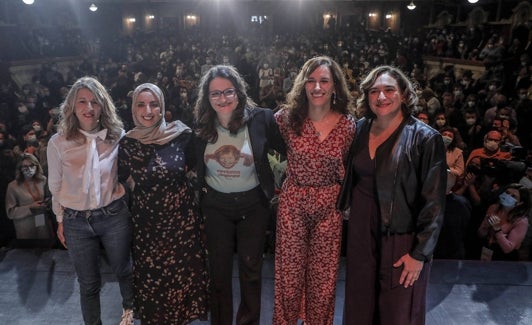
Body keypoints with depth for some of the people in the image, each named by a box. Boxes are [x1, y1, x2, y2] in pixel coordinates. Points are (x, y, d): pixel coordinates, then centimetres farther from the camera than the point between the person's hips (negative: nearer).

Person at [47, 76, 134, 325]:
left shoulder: (118, 136, -9)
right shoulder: (58, 142, -8)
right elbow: (55, 186, 4)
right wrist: (60, 220, 10)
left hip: (115, 216, 0)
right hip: (76, 221, 0)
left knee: (123, 270, 21)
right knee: (88, 283, 16)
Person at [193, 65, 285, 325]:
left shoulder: (260, 119, -15)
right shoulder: (202, 124, -6)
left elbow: (288, 149, -7)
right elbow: (193, 163, 9)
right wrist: (200, 187, 2)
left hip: (253, 205, -1)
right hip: (215, 205, 2)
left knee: (251, 267, 13)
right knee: (219, 269, 13)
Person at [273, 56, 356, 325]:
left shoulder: (348, 124, -6)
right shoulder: (287, 117, -9)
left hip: (329, 205, 1)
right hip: (292, 202, 0)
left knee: (323, 273, 14)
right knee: (289, 269, 11)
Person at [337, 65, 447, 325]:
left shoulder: (425, 138, -13)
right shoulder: (360, 129, 1)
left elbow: (434, 202, -13)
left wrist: (420, 253, -13)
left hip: (402, 237, -4)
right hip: (361, 231, 4)